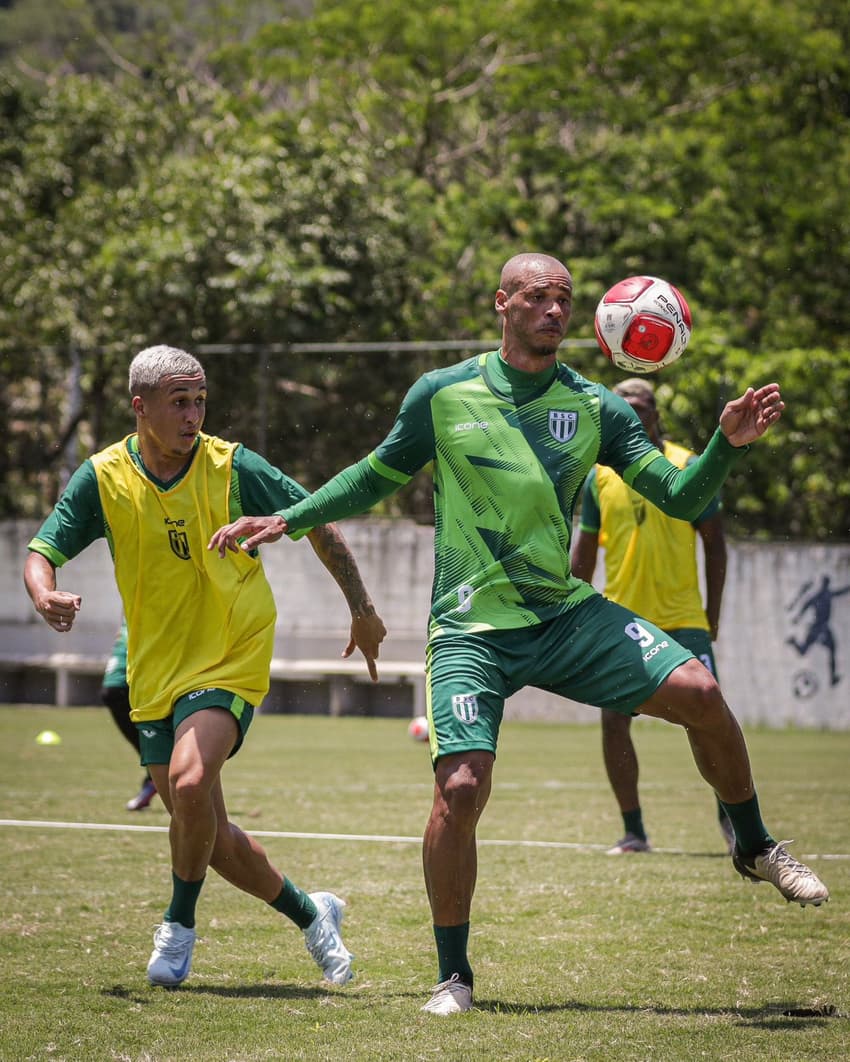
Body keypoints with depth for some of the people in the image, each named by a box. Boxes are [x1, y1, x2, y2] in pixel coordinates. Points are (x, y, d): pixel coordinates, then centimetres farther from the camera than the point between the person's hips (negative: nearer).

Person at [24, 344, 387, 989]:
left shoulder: (233, 468, -10)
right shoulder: (103, 478, -5)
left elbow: (317, 521, 2)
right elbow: (43, 551, -2)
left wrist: (362, 609, 5)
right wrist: (45, 595, -26)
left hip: (230, 662, -4)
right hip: (155, 675, 4)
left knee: (190, 782, -28)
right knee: (208, 835, 6)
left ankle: (180, 926, -7)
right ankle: (310, 914, 28)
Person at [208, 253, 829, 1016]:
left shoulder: (597, 409, 3)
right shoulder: (443, 395, 0)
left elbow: (680, 499, 0)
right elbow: (378, 477, 14)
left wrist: (727, 445, -18)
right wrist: (285, 521, 7)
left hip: (566, 614, 2)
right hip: (472, 630, -2)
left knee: (696, 691, -16)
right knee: (461, 788, -19)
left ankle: (755, 847, 11)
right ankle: (454, 976, 0)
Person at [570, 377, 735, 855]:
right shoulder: (600, 475, 6)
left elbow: (715, 543, 3)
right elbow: (585, 549, 14)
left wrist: (712, 615, 0)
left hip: (682, 619, -2)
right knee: (614, 723, -4)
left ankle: (729, 813, 13)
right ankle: (634, 831, 7)